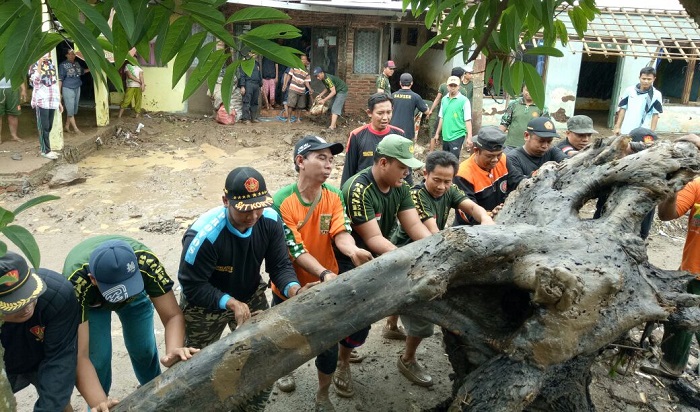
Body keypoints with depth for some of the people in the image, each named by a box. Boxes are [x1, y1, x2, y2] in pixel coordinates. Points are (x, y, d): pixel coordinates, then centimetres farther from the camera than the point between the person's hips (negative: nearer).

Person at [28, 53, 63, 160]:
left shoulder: (52, 65, 15)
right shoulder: (34, 65, -3)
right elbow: (35, 82, -19)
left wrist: (59, 101, 16)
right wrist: (39, 64, -20)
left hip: (52, 101, 6)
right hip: (42, 101, -6)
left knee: (49, 127, 10)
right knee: (44, 127, -3)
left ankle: (47, 149, 17)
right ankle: (45, 151, 1)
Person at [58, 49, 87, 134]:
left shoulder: (77, 64, 8)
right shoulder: (63, 65, -8)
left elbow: (82, 71, 29)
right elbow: (60, 79, -9)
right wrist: (59, 91, -13)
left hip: (77, 88, 7)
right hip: (68, 89, -6)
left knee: (74, 109, 9)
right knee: (70, 109, -5)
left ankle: (66, 127, 19)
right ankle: (75, 128, -1)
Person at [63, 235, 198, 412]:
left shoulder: (146, 263, -41)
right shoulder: (76, 284, -44)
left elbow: (173, 316, -38)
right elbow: (79, 355, -45)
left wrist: (173, 350, -58)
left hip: (136, 296, 1)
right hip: (90, 301, -1)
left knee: (143, 348, 3)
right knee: (97, 357, -10)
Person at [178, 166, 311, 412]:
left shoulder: (270, 221, -21)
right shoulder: (204, 235, -34)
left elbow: (280, 266, -17)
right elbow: (192, 285, -27)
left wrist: (293, 290, -38)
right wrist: (231, 303, -39)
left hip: (251, 296, 4)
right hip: (205, 305, -3)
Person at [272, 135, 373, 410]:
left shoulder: (334, 197, -10)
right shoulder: (281, 201, -22)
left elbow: (341, 233, -23)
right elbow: (295, 249, -26)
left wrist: (353, 251, -45)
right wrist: (324, 273, -39)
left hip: (326, 287, 2)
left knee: (329, 344, 9)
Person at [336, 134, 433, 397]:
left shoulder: (400, 188, -5)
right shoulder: (358, 189, -28)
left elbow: (414, 226, -11)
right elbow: (373, 239, -31)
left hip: (382, 254, 7)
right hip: (352, 260, -7)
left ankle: (392, 326, 28)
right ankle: (342, 364, 13)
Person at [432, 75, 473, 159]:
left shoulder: (464, 100, -9)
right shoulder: (444, 99, 8)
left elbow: (467, 120, -11)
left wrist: (469, 137, -16)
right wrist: (437, 133, 17)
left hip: (457, 136, -6)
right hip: (445, 136, 6)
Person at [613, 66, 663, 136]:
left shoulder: (656, 95, -4)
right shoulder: (629, 90, 2)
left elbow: (655, 115, -2)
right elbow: (623, 109, 7)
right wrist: (617, 127, 4)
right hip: (625, 131, 3)